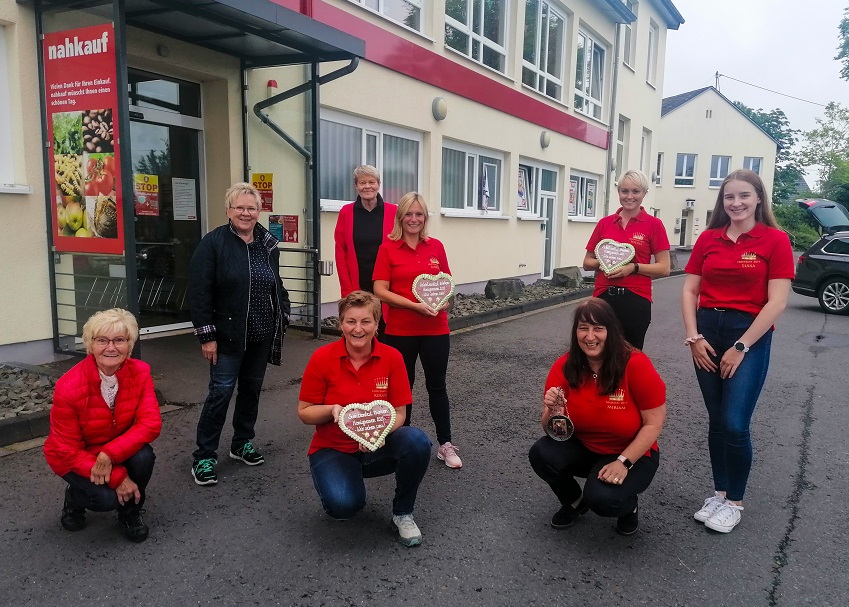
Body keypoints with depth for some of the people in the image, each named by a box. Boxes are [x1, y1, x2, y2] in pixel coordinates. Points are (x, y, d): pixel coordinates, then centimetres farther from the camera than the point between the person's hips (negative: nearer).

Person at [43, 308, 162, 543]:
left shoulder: (140, 372, -20)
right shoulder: (69, 387, -28)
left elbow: (150, 423, -24)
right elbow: (67, 450, -21)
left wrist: (109, 455, -36)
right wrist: (117, 478, -26)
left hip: (119, 450, 3)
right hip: (75, 457, -3)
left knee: (144, 456, -28)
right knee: (107, 497, -26)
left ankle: (130, 513, 1)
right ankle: (75, 496, 11)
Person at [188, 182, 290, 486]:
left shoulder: (268, 244, 7)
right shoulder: (213, 243, -9)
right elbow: (199, 292, -12)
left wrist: (283, 319, 9)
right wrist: (207, 336, -15)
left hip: (262, 334, 5)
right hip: (228, 334, -5)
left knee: (252, 388, 14)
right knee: (221, 391, -3)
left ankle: (243, 443, 31)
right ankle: (204, 456, 9)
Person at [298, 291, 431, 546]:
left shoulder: (392, 357, -9)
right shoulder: (322, 358, -12)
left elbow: (399, 413, -4)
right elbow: (304, 412, -4)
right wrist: (332, 410, -25)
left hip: (378, 448, 2)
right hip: (333, 449, -1)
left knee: (417, 441, -30)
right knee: (344, 504, -31)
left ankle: (403, 513, -4)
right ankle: (343, 494, 10)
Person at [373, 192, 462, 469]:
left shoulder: (436, 247, 3)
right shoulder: (388, 249, -5)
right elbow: (380, 291, -10)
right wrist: (415, 305, -19)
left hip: (436, 329, 2)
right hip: (400, 330, -2)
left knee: (437, 385, 9)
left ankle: (446, 445, 20)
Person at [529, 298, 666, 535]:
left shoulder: (636, 364, -22)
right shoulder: (564, 367, -13)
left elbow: (653, 423, -15)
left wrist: (623, 462, -24)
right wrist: (551, 410, -31)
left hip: (632, 454, -3)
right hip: (582, 448, 4)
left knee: (602, 498, -30)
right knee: (541, 454, -24)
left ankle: (629, 505, 9)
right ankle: (573, 502, 8)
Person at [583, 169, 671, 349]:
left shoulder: (653, 224, 0)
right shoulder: (604, 223, 8)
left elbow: (664, 268, -2)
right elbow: (587, 262, 13)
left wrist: (633, 267, -15)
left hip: (635, 300, -2)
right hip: (603, 297, 2)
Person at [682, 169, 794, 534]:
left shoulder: (775, 240, -5)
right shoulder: (708, 239, 6)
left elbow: (777, 302, -9)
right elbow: (690, 291, 7)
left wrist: (741, 347, -11)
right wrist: (693, 337, -4)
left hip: (750, 335, -4)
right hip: (708, 332, 4)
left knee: (735, 425, -6)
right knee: (716, 421, 10)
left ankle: (734, 502, 15)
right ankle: (719, 492, 26)